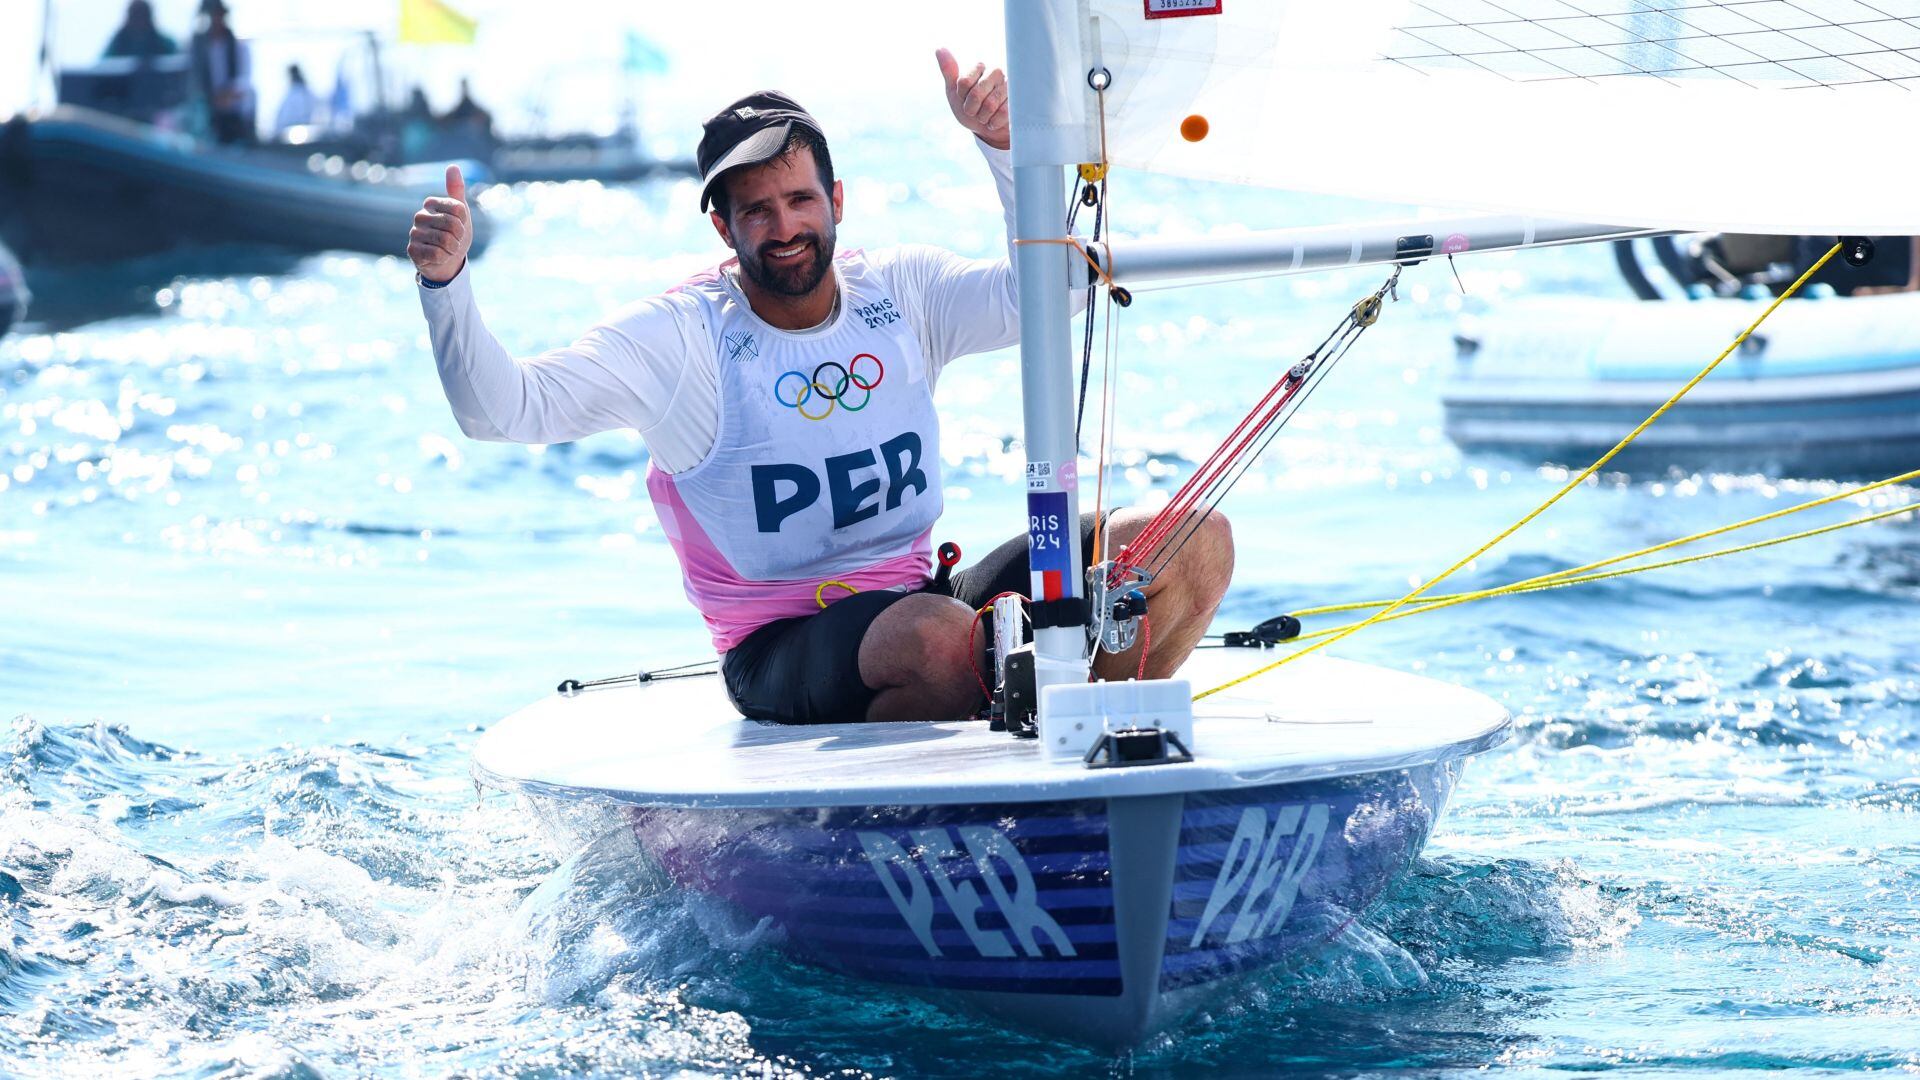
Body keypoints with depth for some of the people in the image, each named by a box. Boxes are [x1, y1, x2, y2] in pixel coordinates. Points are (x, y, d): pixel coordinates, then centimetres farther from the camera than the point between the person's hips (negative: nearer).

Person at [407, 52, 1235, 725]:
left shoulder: (901, 292, 6)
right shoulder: (682, 338, -7)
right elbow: (501, 409, -12)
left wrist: (999, 144, -14)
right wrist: (445, 281, -27)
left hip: (920, 600, 5)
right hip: (784, 654, -5)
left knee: (1193, 543, -10)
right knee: (942, 640, -41)